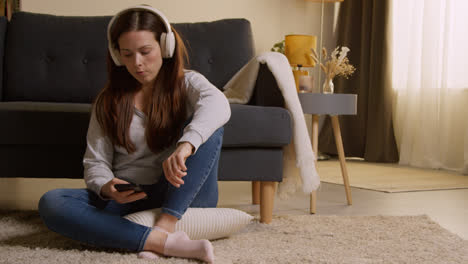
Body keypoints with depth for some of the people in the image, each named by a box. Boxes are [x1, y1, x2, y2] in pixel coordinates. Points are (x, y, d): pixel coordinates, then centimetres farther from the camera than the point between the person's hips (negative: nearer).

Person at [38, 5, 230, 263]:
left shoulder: (187, 84, 2)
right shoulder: (108, 101, 9)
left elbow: (217, 103, -23)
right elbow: (95, 161, 5)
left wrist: (186, 145, -45)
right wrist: (106, 188, -21)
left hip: (182, 197, -2)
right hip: (127, 199, 2)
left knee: (208, 127, -23)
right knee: (50, 203, -23)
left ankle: (165, 224, -33)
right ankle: (165, 241, -37)